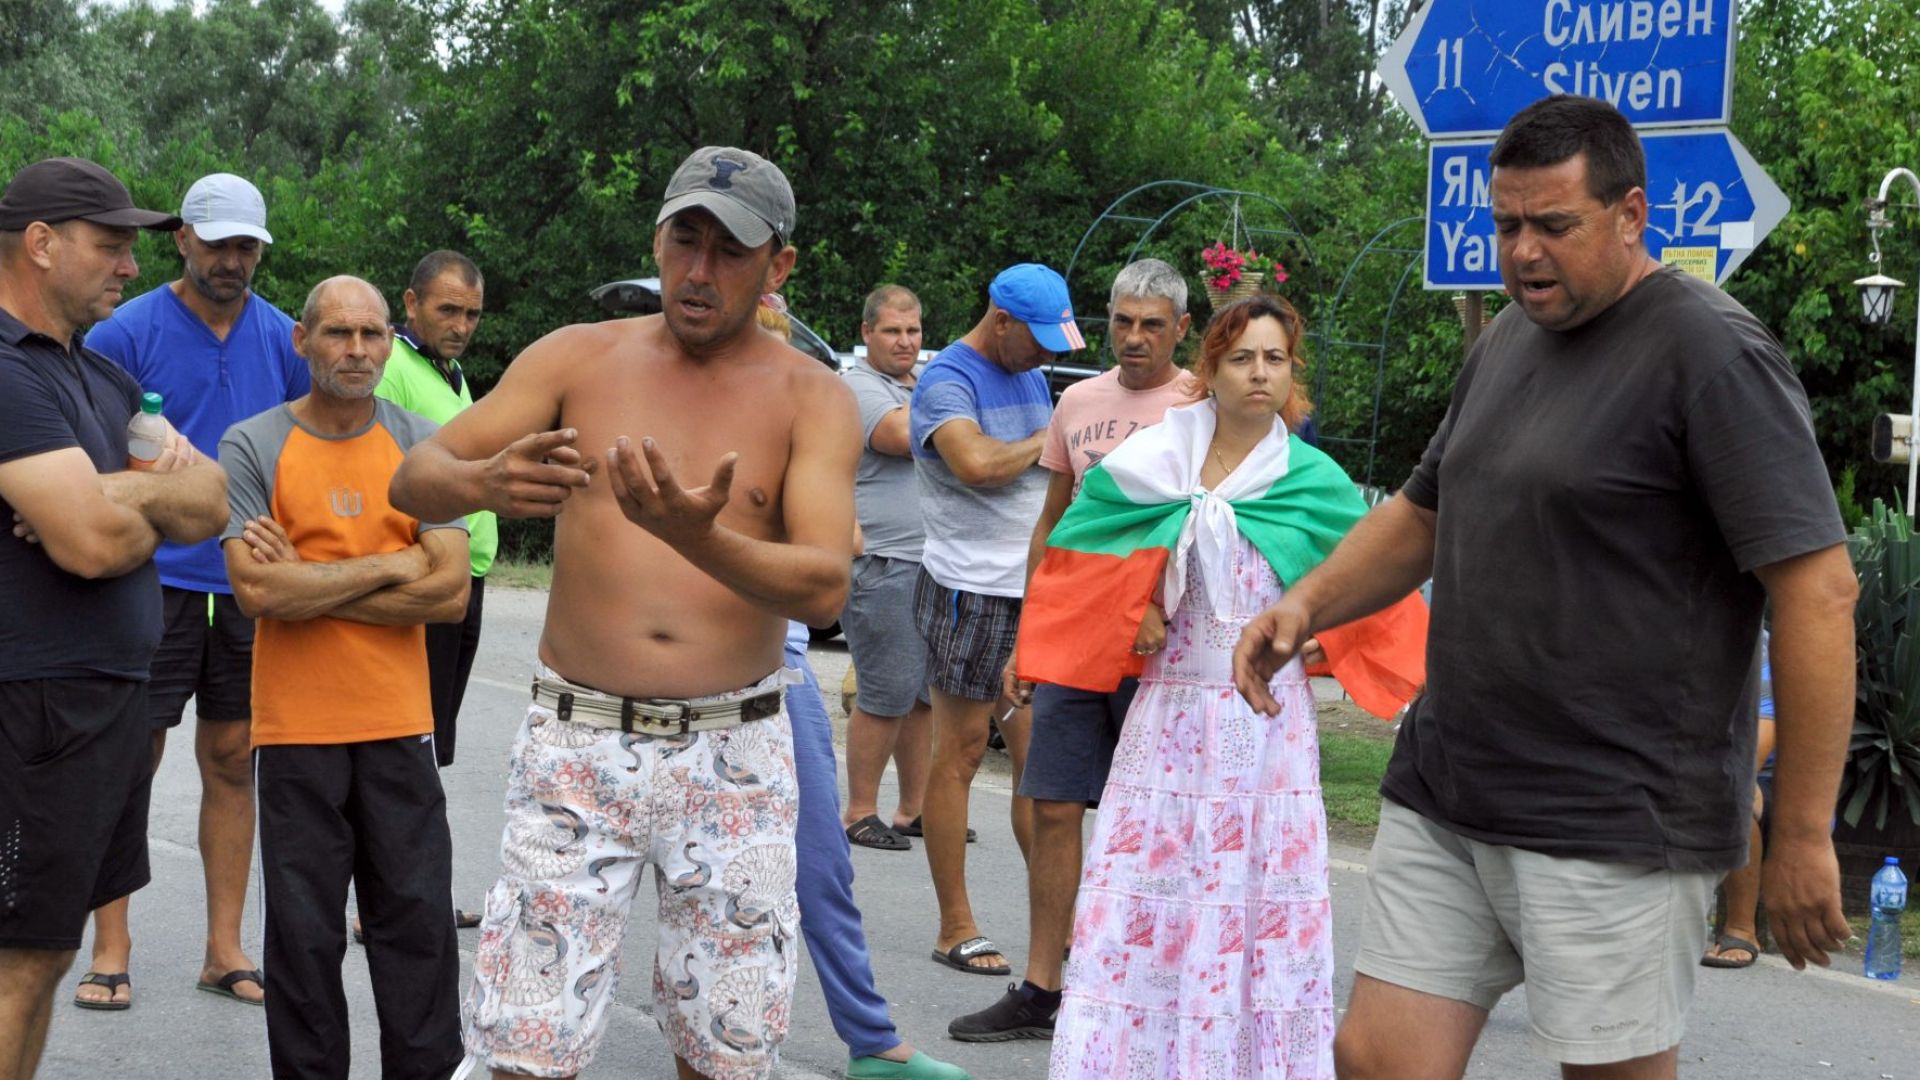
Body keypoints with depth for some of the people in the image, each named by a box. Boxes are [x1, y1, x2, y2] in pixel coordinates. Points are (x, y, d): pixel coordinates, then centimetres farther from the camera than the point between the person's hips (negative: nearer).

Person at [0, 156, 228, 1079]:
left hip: (109, 690, 9)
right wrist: (157, 508, -1)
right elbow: (94, 544, -24)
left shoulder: (100, 376, 16)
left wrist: (126, 494, -12)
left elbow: (212, 502, 10)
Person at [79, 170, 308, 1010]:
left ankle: (225, 948, 17)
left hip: (250, 583, 4)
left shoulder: (282, 339, 7)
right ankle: (111, 948, 11)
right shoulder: (126, 333, -4)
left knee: (232, 762, 8)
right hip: (154, 583, -3)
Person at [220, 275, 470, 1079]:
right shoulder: (252, 447, -1)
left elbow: (450, 591, -5)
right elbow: (256, 590, -13)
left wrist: (306, 585, -9)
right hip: (296, 731, -2)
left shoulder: (421, 445, 5)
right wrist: (389, 567, -9)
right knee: (304, 932, 5)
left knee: (419, 922, 5)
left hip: (400, 724, 2)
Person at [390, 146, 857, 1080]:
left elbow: (825, 589, -14)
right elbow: (413, 479, -1)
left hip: (734, 754, 0)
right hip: (578, 745, 0)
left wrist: (699, 537, -33)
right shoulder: (578, 358, 4)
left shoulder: (812, 399, 0)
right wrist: (483, 483, -25)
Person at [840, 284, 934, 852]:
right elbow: (903, 436, -22)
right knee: (888, 694, -8)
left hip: (932, 565, 8)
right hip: (882, 565, -8)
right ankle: (860, 814, 1)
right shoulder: (857, 386, -6)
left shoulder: (920, 387, 21)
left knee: (927, 694, 9)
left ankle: (914, 809, 17)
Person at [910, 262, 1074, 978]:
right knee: (960, 757, -1)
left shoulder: (1029, 376, 16)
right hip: (970, 593, -7)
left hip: (1033, 594, 7)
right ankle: (956, 930, 4)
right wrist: (1045, 443, -12)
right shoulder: (948, 382, -11)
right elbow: (977, 463, -29)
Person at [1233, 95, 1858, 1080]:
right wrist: (1308, 603, 5)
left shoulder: (1711, 352, -12)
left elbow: (1818, 591, -16)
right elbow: (1421, 514, 25)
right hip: (1440, 802, 7)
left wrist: (1802, 835, -16)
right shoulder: (1505, 343, 14)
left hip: (1614, 826, -7)